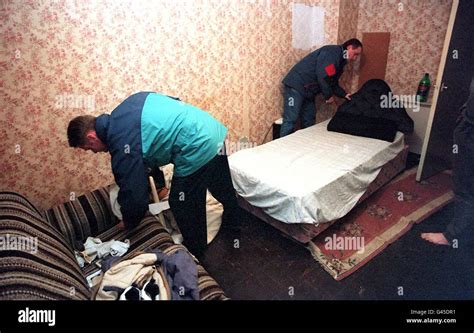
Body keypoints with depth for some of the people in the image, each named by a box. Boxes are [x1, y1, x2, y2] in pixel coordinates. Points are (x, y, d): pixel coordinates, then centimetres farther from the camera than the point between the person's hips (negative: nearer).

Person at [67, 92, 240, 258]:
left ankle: (194, 253, 34)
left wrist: (128, 224, 13)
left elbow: (134, 196, -10)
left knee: (184, 206, 12)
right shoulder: (121, 111, 10)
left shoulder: (122, 144, -13)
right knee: (223, 190, 28)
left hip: (198, 149, -9)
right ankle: (233, 227, 53)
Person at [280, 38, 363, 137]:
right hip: (296, 85, -10)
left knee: (309, 120, 12)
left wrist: (344, 94, 12)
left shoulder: (340, 61, 19)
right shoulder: (332, 51, -12)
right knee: (290, 120, -13)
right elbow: (322, 76, -23)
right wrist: (329, 95, -14)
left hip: (308, 91, 10)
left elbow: (333, 83, 25)